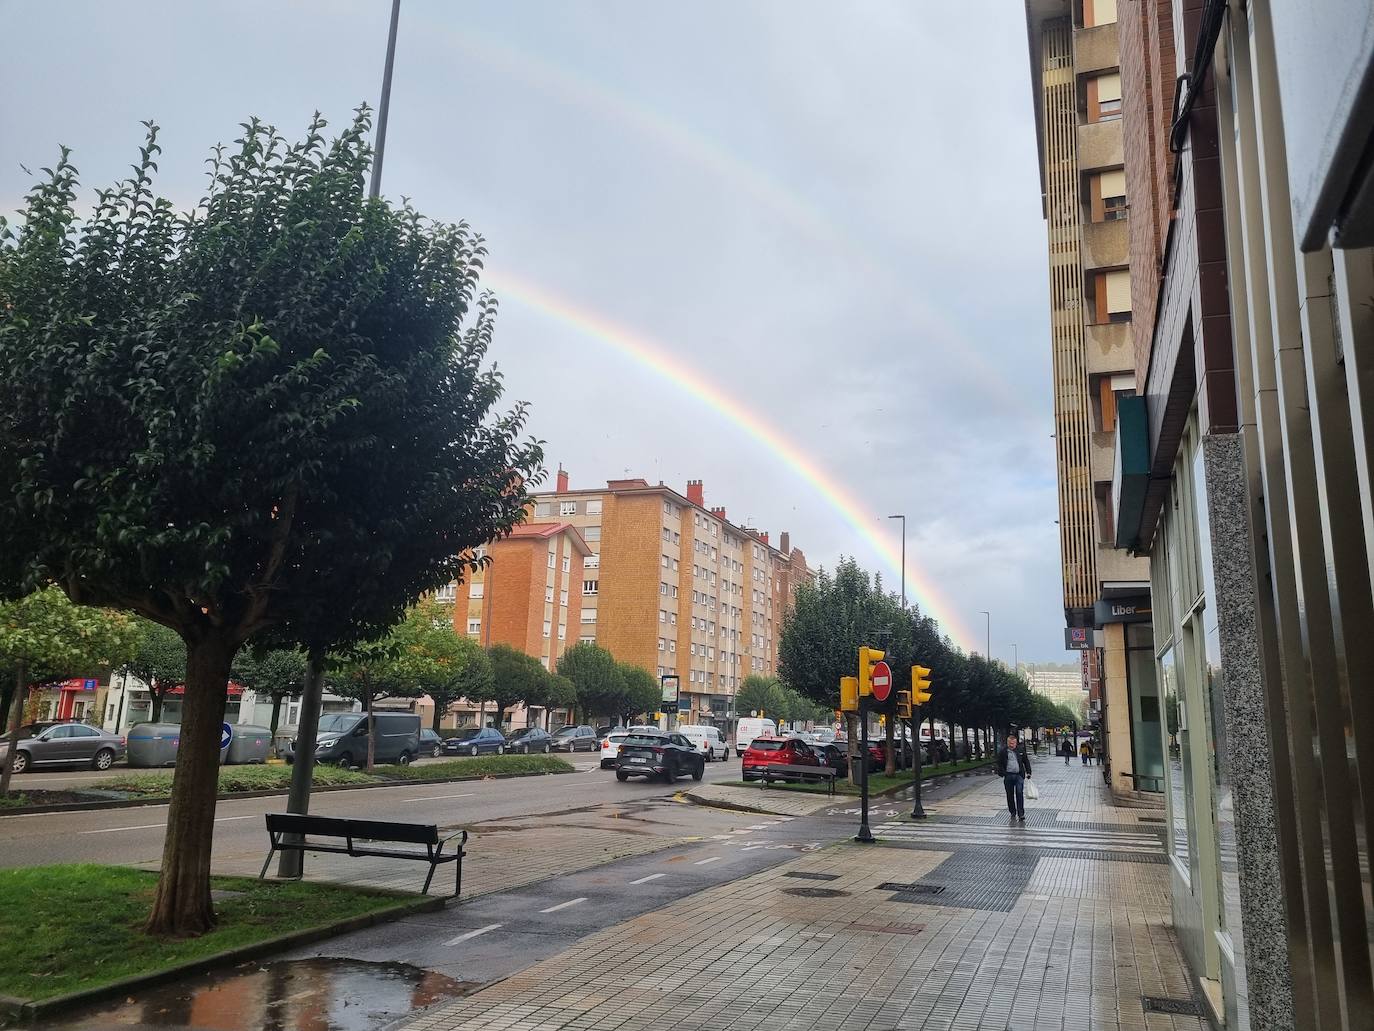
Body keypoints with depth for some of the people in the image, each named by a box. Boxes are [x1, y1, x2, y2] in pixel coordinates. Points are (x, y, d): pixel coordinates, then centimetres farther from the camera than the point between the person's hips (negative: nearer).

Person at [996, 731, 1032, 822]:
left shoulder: (1021, 749, 5)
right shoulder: (1002, 751, 0)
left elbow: (1026, 761, 13)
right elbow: (999, 763, 2)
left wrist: (1028, 772, 7)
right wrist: (1002, 773, -8)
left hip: (1019, 775, 0)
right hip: (1008, 776, 0)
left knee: (1019, 794, -8)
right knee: (1010, 795, 8)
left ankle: (1021, 814, -5)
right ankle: (1013, 813, 22)